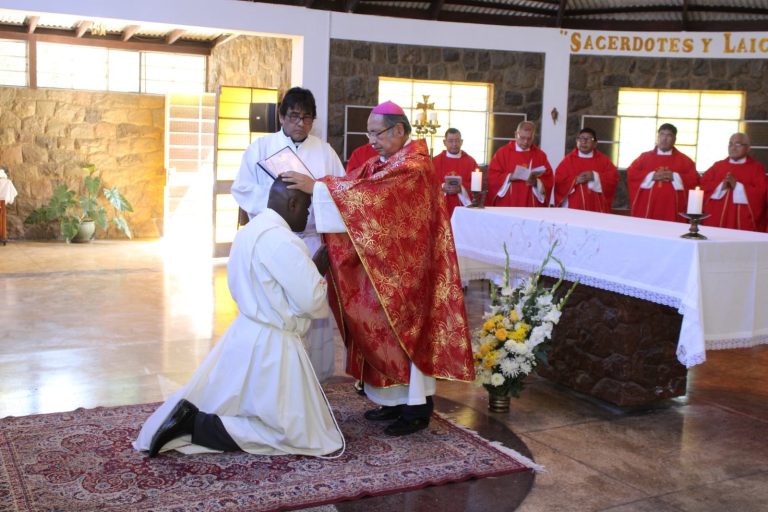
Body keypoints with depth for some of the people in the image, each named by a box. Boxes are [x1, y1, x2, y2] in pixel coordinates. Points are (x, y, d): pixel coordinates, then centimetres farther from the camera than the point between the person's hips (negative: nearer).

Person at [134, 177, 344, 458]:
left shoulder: (249, 231, 9)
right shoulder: (282, 241, -20)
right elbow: (311, 300, -19)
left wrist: (309, 269, 9)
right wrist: (318, 272, 0)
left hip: (245, 335, 10)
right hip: (269, 345, -10)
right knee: (299, 432, -1)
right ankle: (196, 427, -10)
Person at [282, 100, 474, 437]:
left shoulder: (414, 165, -17)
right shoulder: (383, 162, 12)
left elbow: (370, 194, -28)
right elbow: (352, 183, 3)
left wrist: (318, 187, -29)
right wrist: (314, 186, -13)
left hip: (408, 263, -9)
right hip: (384, 261, 9)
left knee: (408, 327, -3)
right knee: (388, 328, 11)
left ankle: (417, 408, 7)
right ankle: (397, 399, 21)